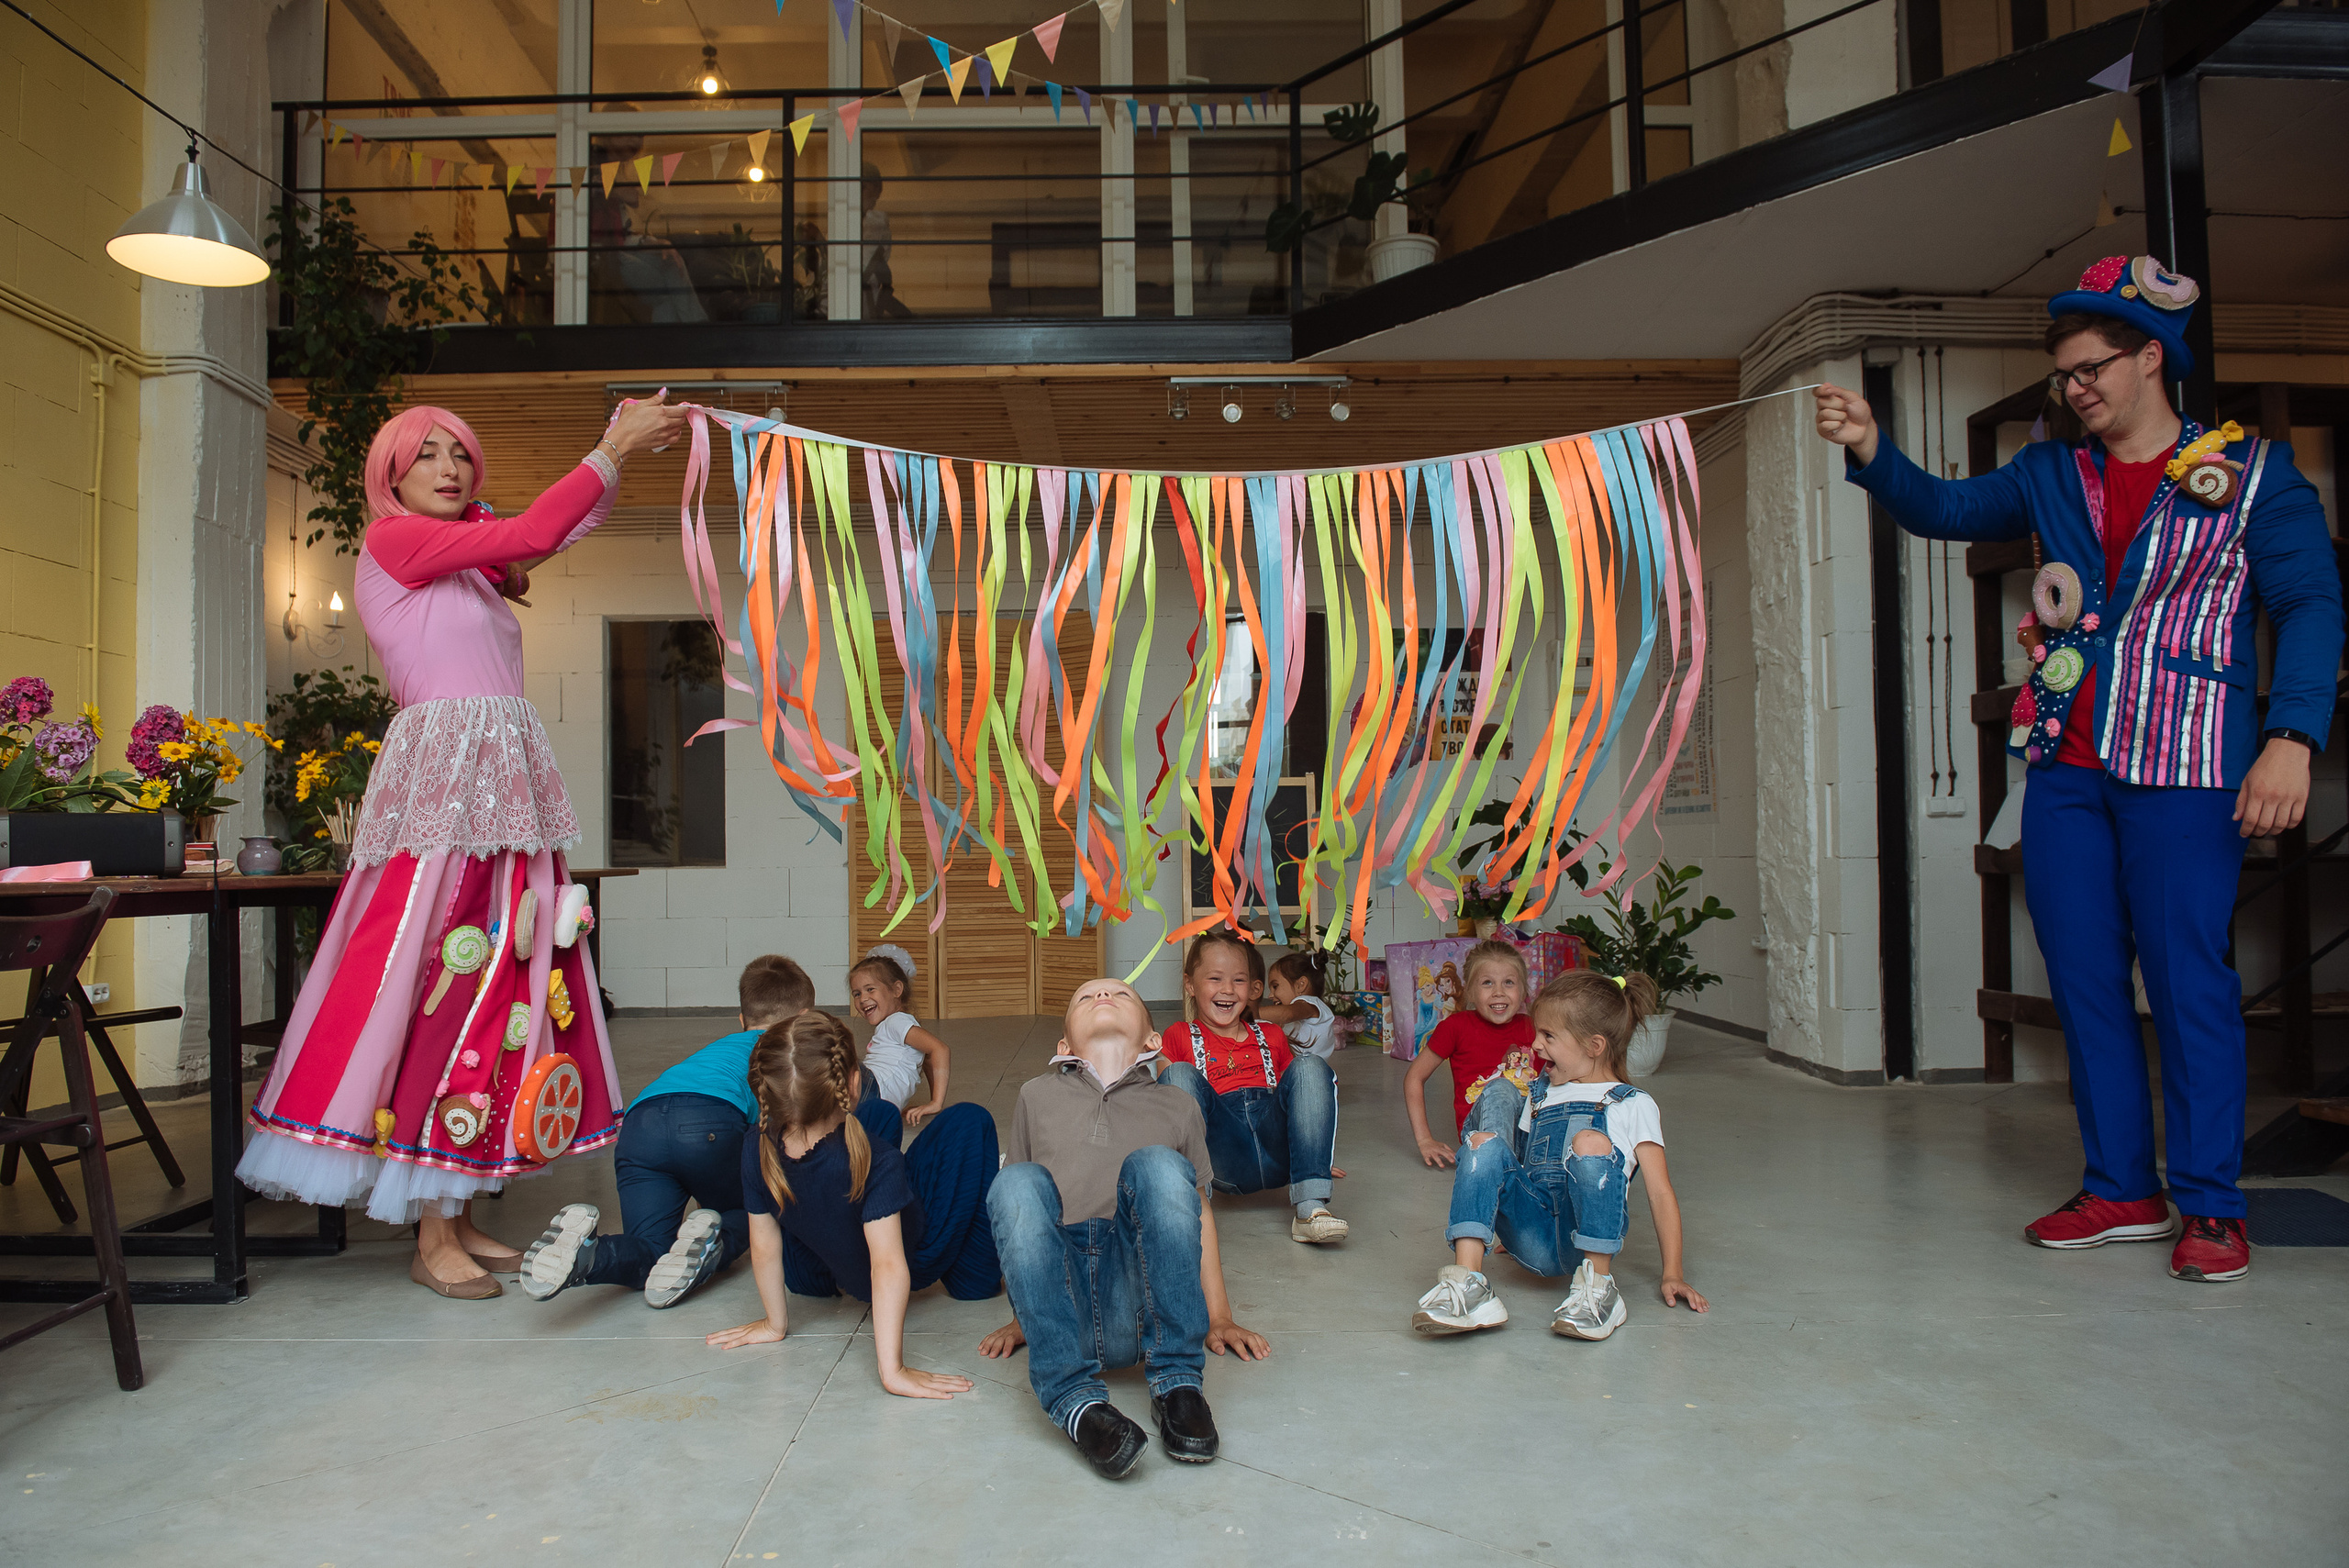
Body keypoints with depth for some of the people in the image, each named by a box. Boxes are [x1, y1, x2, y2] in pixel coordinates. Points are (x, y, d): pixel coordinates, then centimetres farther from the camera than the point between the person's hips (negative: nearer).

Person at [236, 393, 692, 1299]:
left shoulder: (471, 566, 23)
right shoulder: (393, 538, 0)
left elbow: (558, 534, 15)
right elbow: (532, 533, -8)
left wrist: (625, 452, 7)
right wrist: (613, 450, -2)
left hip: (506, 783, 8)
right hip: (443, 776, -8)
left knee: (495, 975, 5)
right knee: (443, 975, -9)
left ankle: (459, 1214, 11)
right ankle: (433, 1240, -3)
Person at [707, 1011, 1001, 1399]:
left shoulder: (757, 1150, -26)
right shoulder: (877, 1162, -40)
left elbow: (764, 1245, -14)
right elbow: (889, 1267, -41)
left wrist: (776, 1323, -1)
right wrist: (893, 1369, -38)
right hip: (916, 1261, -5)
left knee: (881, 1112, 18)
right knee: (970, 1120, 0)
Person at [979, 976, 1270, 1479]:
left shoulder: (1177, 1106, 25)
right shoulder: (1037, 1096, 26)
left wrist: (1218, 1317, 20)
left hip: (1141, 1304, 0)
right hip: (1060, 1301, 1)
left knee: (1156, 1165, -25)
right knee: (1017, 1182, -26)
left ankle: (1176, 1382, -24)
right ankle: (1075, 1399, -35)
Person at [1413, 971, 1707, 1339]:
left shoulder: (1633, 1105, 15)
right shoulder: (1537, 1100, 30)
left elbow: (1660, 1193, 8)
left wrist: (1672, 1275, 2)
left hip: (1587, 1236, -4)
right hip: (1534, 1242, 4)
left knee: (1589, 1141, -30)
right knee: (1484, 1142, -21)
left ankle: (1598, 1285, -24)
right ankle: (1468, 1285, -35)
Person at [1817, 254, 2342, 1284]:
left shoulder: (2252, 474, 2)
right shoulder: (2051, 476, 15)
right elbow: (1942, 509, 11)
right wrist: (1871, 452, -8)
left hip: (2183, 770, -4)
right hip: (2066, 767, 5)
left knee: (2187, 977, -3)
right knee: (2084, 978, 6)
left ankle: (2211, 1205, 9)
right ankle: (2121, 1191, 17)